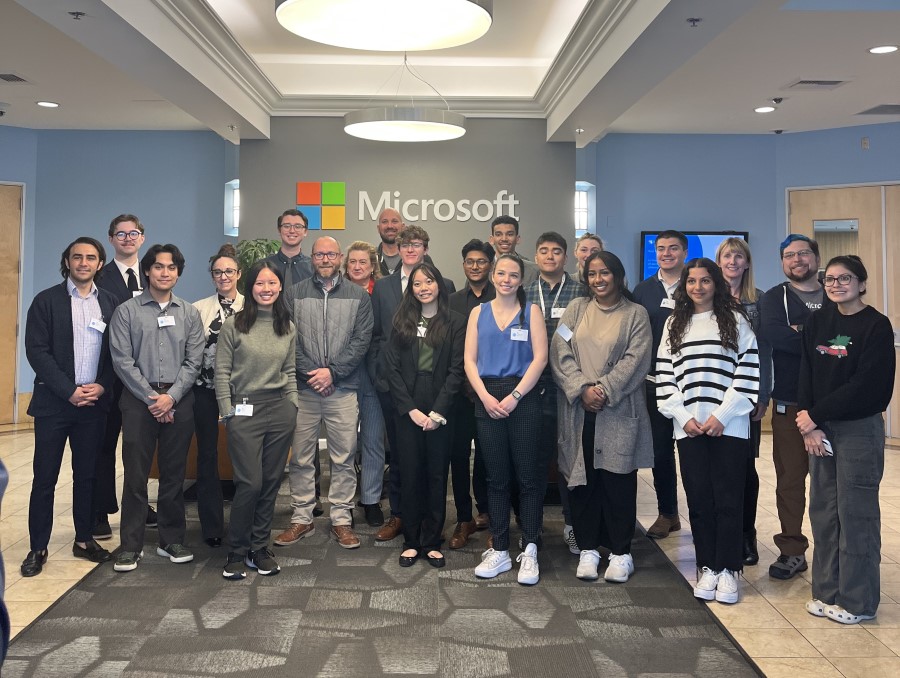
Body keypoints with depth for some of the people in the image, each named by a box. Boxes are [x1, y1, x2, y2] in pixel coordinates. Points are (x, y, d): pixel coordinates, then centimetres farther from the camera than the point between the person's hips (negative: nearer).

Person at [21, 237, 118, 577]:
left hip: (94, 402, 2)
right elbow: (36, 351, -7)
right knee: (45, 478, 3)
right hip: (54, 402, -2)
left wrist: (102, 386, -9)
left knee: (87, 475, 11)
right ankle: (38, 548, 14)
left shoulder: (110, 303, 7)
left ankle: (84, 539, 22)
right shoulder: (46, 301, -1)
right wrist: (70, 391, -13)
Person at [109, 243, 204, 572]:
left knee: (174, 474, 7)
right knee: (135, 475, 1)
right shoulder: (126, 311, 3)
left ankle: (171, 540, 18)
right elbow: (122, 361, -4)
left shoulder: (189, 313, 9)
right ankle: (131, 545, 11)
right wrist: (152, 397, -9)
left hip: (179, 402, 2)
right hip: (139, 400, -2)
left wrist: (171, 396, -9)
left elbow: (193, 361, 3)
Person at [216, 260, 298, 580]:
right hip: (244, 410, -4)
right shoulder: (233, 324, -3)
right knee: (250, 482, -7)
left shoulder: (287, 327, 9)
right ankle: (237, 552, 11)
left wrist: (293, 407, 7)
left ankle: (259, 548, 20)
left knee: (271, 481, 6)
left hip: (280, 409, 4)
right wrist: (228, 412, -6)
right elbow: (222, 372, -2)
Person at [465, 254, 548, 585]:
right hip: (487, 399, 2)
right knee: (496, 478, 8)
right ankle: (500, 551, 16)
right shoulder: (479, 312, 11)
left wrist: (513, 397, -12)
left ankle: (529, 551, 10)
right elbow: (470, 360, 6)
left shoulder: (531, 311, 4)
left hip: (523, 399, -2)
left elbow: (540, 358, -4)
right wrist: (486, 397, -8)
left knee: (528, 477, 0)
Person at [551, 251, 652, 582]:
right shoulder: (576, 309, 11)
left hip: (619, 412, -2)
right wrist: (582, 389, -12)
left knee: (618, 481, 1)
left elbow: (635, 360, -5)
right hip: (578, 410, 2)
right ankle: (588, 549, 18)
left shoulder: (636, 314, 5)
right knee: (581, 480, 6)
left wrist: (604, 390, -15)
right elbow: (560, 353, 1)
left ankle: (620, 552, 14)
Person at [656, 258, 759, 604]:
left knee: (728, 498, 0)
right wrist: (683, 416, -4)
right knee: (699, 499, 5)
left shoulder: (735, 321, 4)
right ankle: (707, 567, 15)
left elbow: (748, 371, -3)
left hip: (729, 426, -2)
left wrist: (721, 415, -11)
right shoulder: (674, 324, 13)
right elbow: (664, 375, 8)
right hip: (689, 428, 3)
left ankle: (727, 569, 11)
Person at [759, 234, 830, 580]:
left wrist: (799, 334, -13)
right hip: (789, 404, -1)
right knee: (790, 479, 4)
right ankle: (792, 552, 15)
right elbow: (771, 333, -14)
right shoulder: (774, 298, 6)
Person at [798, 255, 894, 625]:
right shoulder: (817, 322, 9)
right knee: (823, 510, 8)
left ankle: (857, 601, 12)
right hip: (818, 427, 5)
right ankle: (827, 591, 20)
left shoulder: (876, 326, -7)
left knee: (855, 512, 0)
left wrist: (814, 415, -13)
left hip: (859, 429, -5)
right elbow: (806, 375, 5)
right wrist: (810, 426, -6)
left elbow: (865, 385, -14)